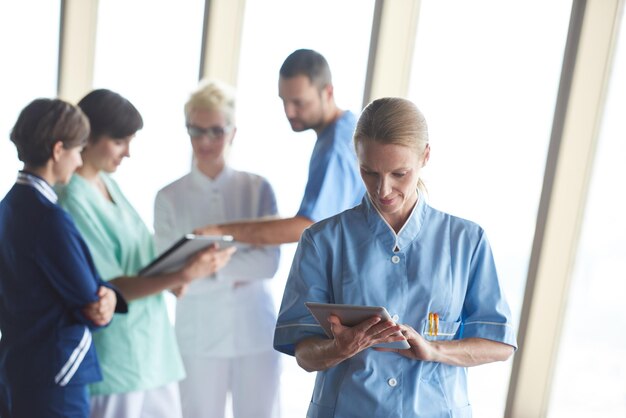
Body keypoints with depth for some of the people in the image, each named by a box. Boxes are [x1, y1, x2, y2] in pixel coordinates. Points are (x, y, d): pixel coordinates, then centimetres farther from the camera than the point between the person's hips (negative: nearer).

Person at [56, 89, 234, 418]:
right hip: (115, 357, -8)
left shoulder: (108, 182, 9)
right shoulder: (73, 200, -16)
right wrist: (182, 276, -27)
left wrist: (175, 275, -2)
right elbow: (105, 289, -19)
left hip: (153, 345, 8)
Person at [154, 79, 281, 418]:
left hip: (256, 332, 1)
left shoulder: (258, 189, -3)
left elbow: (270, 262, -11)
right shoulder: (170, 198, -3)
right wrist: (237, 272, -15)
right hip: (199, 337, 0)